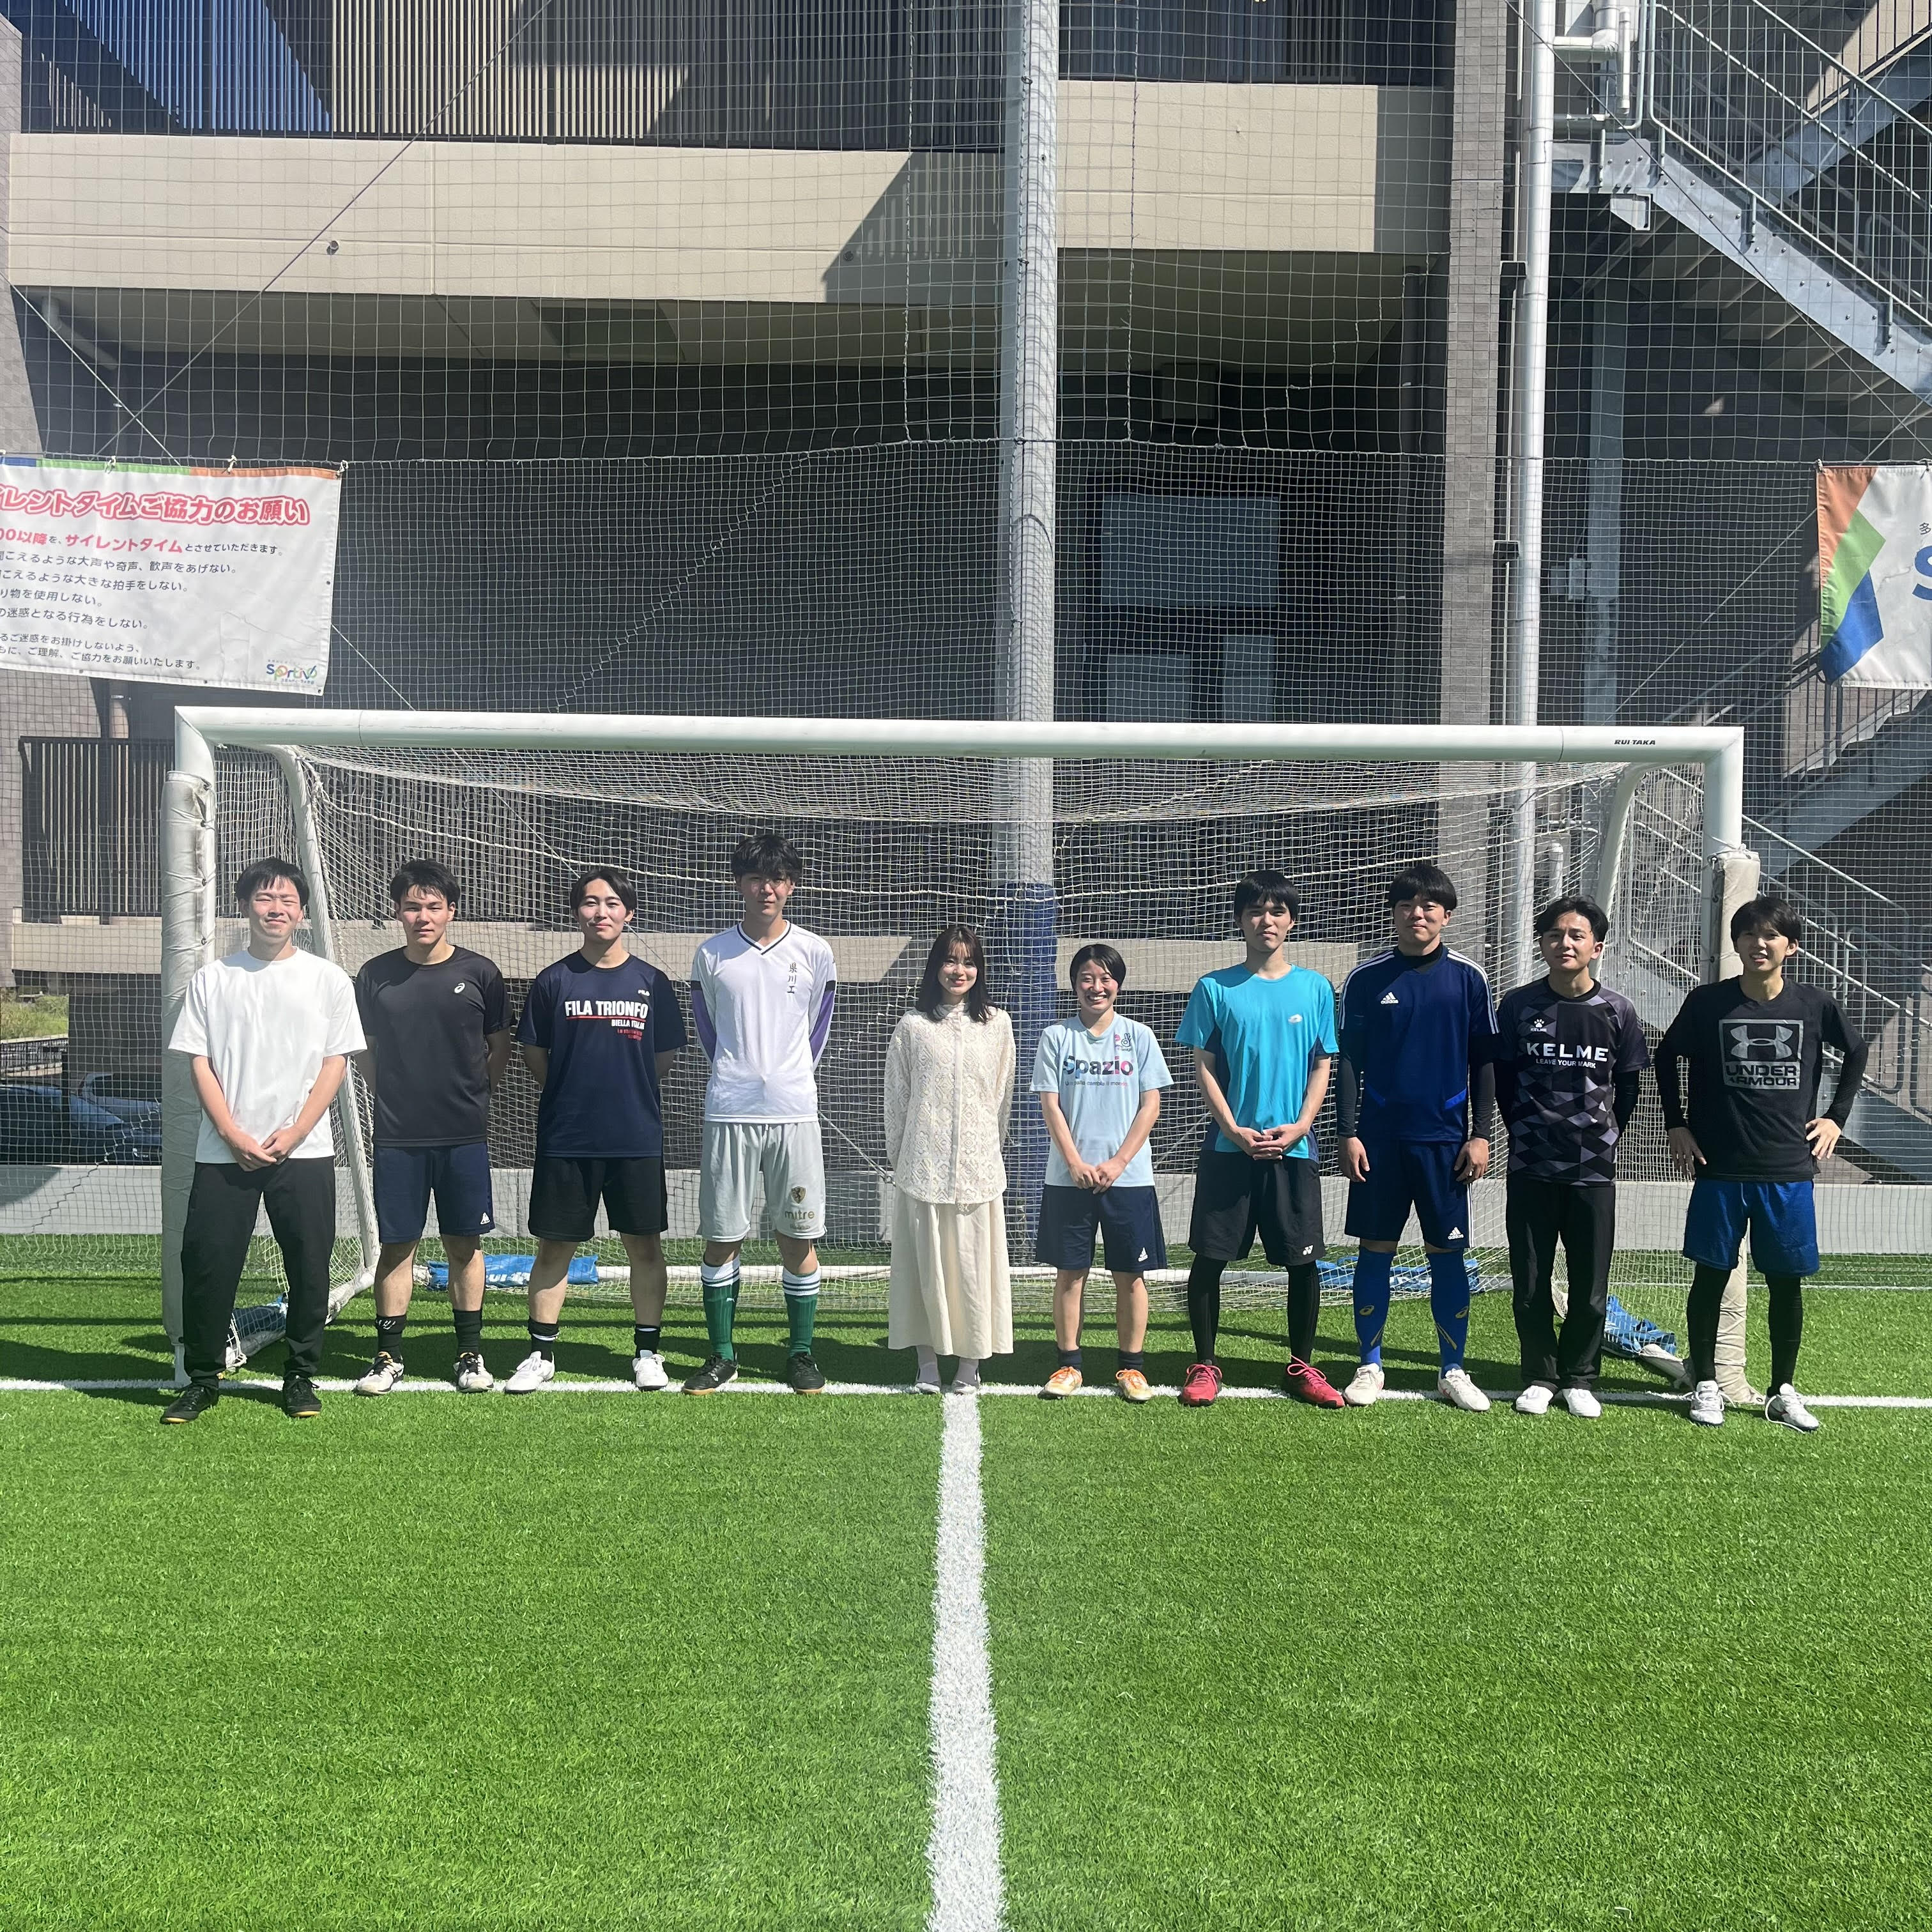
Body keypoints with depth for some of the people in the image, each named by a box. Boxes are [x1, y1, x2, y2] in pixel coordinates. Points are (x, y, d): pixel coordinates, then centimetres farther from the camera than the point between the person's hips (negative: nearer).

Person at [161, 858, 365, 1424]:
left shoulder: (329, 980, 5)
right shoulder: (213, 979, 7)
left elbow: (335, 1064, 2)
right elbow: (200, 1063, 4)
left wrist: (293, 1134, -9)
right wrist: (234, 1136, -8)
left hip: (305, 1150, 0)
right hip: (223, 1150, 1)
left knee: (309, 1269, 3)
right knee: (207, 1264, 0)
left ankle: (301, 1376, 17)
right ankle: (203, 1378, 16)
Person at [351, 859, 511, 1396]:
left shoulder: (479, 973, 0)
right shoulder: (375, 975, 3)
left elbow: (500, 1048, 10)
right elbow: (368, 1052, 14)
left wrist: (471, 1098, 8)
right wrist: (393, 1100, 10)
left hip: (464, 1135, 0)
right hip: (396, 1136, 1)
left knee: (464, 1243, 6)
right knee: (397, 1245, 6)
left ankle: (470, 1353, 17)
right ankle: (388, 1356, 16)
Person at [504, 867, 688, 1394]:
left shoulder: (652, 983, 4)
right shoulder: (554, 981, 1)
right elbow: (533, 1053, 9)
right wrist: (572, 1094, 10)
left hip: (638, 1139, 1)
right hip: (565, 1139, 0)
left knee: (644, 1245, 6)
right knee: (553, 1247, 6)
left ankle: (647, 1352, 19)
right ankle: (541, 1353, 19)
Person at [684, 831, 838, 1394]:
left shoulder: (814, 952, 3)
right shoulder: (712, 955, 4)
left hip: (795, 1113, 0)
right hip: (728, 1114, 0)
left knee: (799, 1237, 3)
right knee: (721, 1237, 4)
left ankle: (801, 1353, 16)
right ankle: (722, 1355, 16)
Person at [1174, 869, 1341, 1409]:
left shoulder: (1316, 989, 6)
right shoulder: (1215, 989, 2)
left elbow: (1322, 1067, 7)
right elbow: (1204, 1068, 1)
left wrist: (1298, 1126, -7)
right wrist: (1235, 1130, -10)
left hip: (1295, 1148, 1)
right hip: (1227, 1147, -1)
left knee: (1303, 1261, 4)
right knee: (1209, 1258, 1)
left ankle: (1301, 1366, 21)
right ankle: (1205, 1365, 15)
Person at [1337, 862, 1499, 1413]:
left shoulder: (1467, 978, 2)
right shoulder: (1365, 979, 1)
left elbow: (1483, 1062, 5)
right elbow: (1347, 1059, 3)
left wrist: (1480, 1135, 0)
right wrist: (1348, 1133, -3)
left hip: (1444, 1139, 0)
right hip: (1379, 1138, 0)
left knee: (1447, 1253, 4)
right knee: (1374, 1251, 5)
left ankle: (1453, 1371, 16)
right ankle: (1370, 1366, 16)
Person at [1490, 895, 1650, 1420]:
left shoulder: (1617, 1012, -1)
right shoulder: (1518, 1006, -2)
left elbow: (1627, 1088, 9)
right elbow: (1502, 1079, 6)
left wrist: (1602, 1136, 6)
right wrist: (1525, 1133, 6)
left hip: (1594, 1170, 0)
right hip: (1531, 1169, 0)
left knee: (1591, 1287, 6)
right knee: (1530, 1283, 6)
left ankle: (1579, 1378, 24)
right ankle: (1539, 1376, 22)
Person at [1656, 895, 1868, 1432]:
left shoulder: (1815, 1005, -2)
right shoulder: (1707, 1002, -5)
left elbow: (1856, 1053, 16)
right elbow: (1667, 1057, 10)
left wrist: (1836, 1117, 10)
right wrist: (1676, 1125, 5)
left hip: (1789, 1171, 1)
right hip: (1719, 1169, -1)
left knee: (1786, 1282, 8)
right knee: (1711, 1277, 5)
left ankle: (1783, 1391, 23)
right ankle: (1706, 1384, 19)